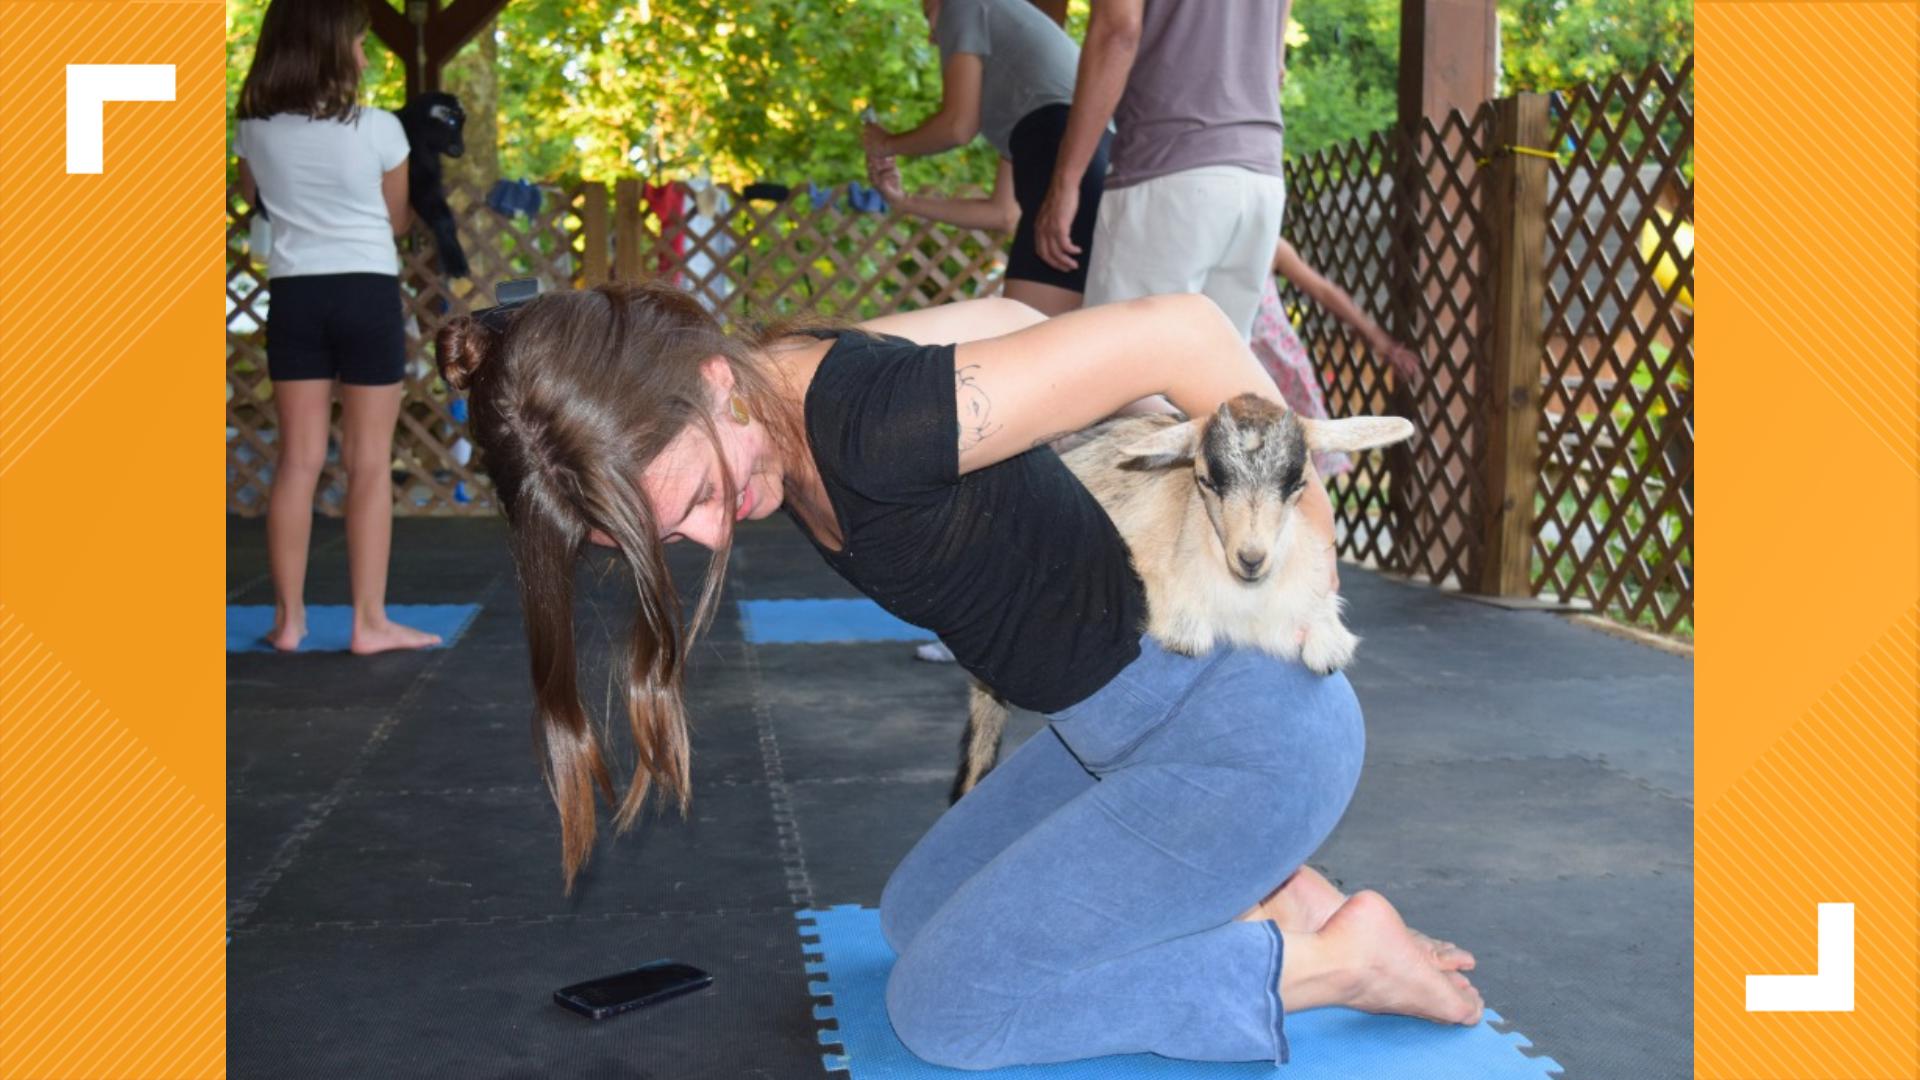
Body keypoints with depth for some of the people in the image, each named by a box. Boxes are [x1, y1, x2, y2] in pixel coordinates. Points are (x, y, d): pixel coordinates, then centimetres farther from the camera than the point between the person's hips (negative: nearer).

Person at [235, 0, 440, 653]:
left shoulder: (256, 130, 1)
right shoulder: (378, 129, -9)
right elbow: (397, 220, 5)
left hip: (294, 294, 3)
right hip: (366, 291, -3)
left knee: (298, 459, 8)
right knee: (370, 462, 2)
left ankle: (289, 618, 12)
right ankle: (370, 621, 4)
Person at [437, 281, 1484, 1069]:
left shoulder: (870, 430, -31)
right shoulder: (785, 399, -3)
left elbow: (1180, 331, -28)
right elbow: (1003, 319, 12)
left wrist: (1295, 518, -14)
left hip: (1244, 727, -9)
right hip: (1120, 724, 10)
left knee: (942, 1003, -6)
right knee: (916, 915, 19)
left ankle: (1328, 958, 1)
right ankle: (1263, 896, 16)